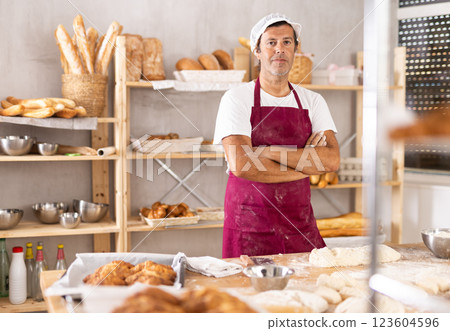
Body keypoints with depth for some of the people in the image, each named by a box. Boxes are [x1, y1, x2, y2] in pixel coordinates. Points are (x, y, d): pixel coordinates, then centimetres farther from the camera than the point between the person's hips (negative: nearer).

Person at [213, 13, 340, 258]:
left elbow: (332, 160, -6)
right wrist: (306, 165, -7)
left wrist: (269, 151, -15)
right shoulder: (237, 99, -3)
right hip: (249, 226, -3)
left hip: (300, 225, 3)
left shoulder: (312, 101, 8)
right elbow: (240, 164, -17)